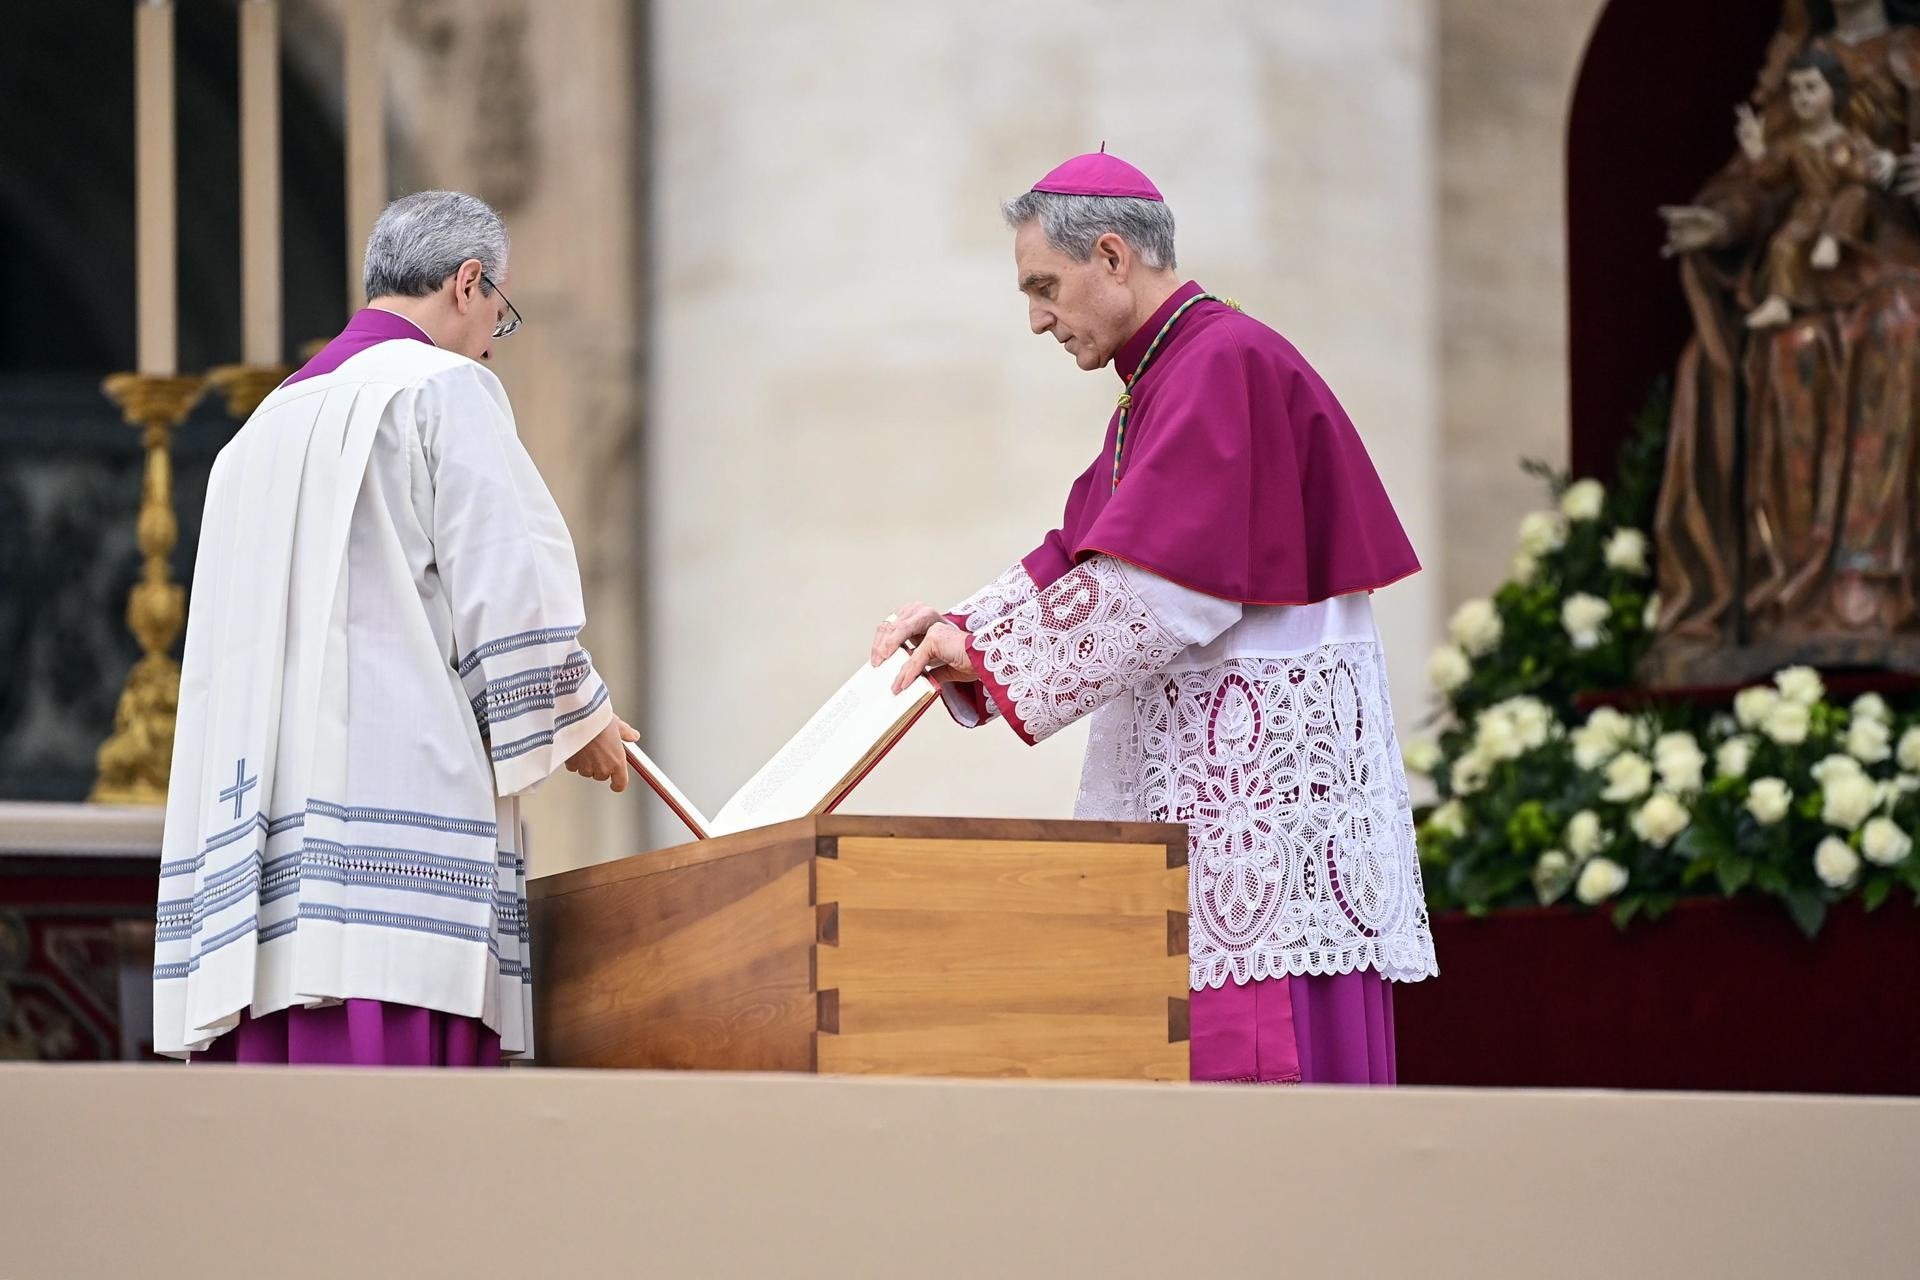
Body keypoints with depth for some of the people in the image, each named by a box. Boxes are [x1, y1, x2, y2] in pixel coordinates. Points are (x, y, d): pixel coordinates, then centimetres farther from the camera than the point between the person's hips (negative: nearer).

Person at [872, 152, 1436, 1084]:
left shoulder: (1226, 366, -13)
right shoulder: (1159, 383, 19)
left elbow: (1159, 589, -20)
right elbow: (1081, 558, 19)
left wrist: (983, 649, -14)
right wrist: (960, 628, 3)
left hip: (1261, 767, -10)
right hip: (1192, 782, 10)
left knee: (1252, 1061, -12)